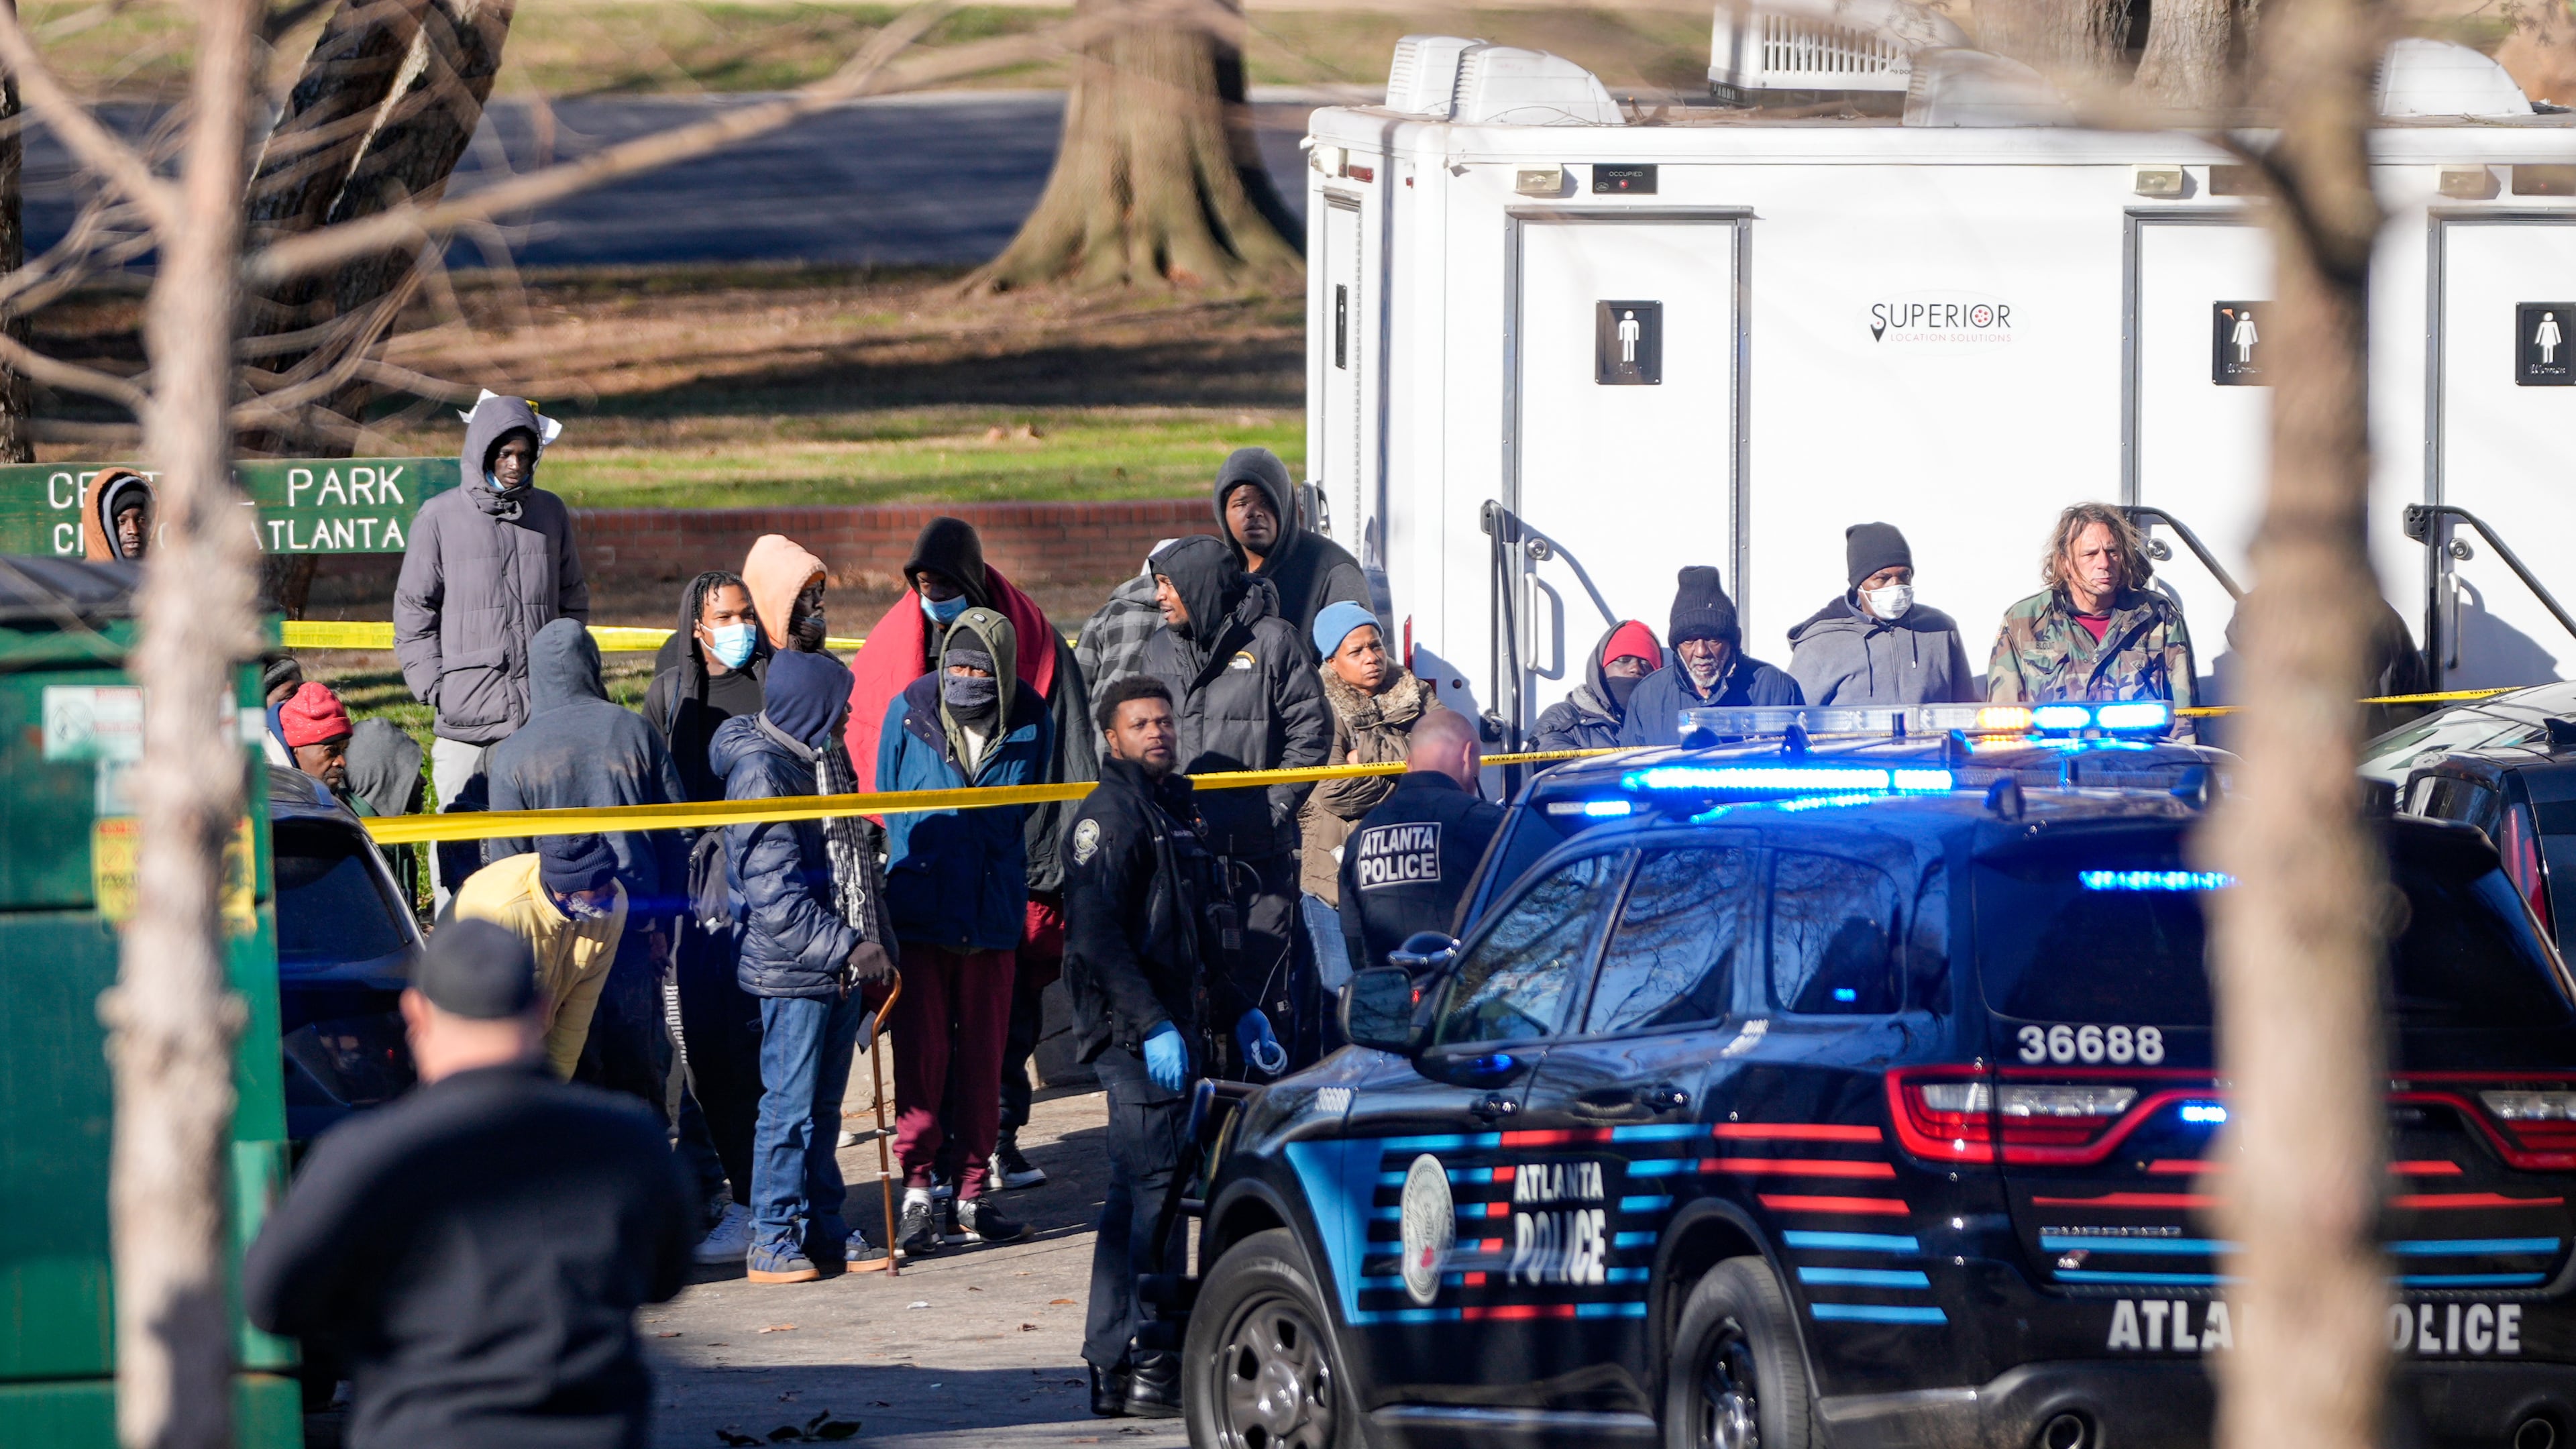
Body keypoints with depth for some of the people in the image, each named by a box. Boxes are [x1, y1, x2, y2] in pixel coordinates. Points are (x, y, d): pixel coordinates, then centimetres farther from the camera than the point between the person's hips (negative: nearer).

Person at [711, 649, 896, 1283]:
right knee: (790, 1105, -5)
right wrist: (849, 947, -22)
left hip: (836, 969, 9)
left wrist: (864, 947, 17)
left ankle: (823, 1231, 19)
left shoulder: (808, 763, 14)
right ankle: (774, 1242, 1)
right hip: (790, 971, -9)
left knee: (823, 1106, 13)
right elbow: (776, 896, -21)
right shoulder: (760, 773, -16)